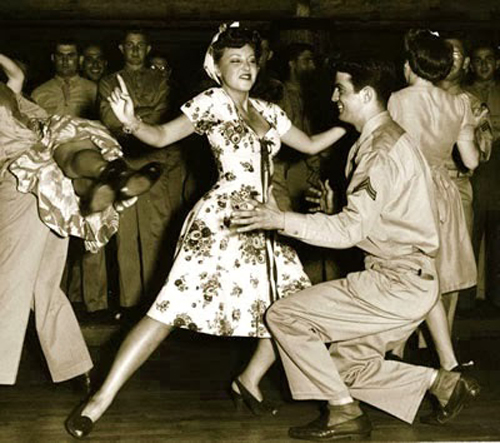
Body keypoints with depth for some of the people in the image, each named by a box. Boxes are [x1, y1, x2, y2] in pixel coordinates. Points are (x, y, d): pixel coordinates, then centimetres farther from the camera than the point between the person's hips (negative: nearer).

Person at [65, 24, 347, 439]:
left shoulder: (267, 111, 16)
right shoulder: (211, 102, 0)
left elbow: (311, 144, 24)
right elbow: (162, 136, -5)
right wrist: (132, 122, -24)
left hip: (262, 225, 7)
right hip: (222, 218, -7)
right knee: (172, 309, -13)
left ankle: (250, 379, 26)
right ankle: (102, 397, -8)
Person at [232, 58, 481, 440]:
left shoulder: (382, 150, -17)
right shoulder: (386, 139, 16)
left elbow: (351, 229, -25)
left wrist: (281, 220, -23)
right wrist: (333, 210, 7)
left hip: (397, 283, -10)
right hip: (407, 279, 10)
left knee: (284, 316, -8)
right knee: (343, 364, 16)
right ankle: (443, 383, 17)